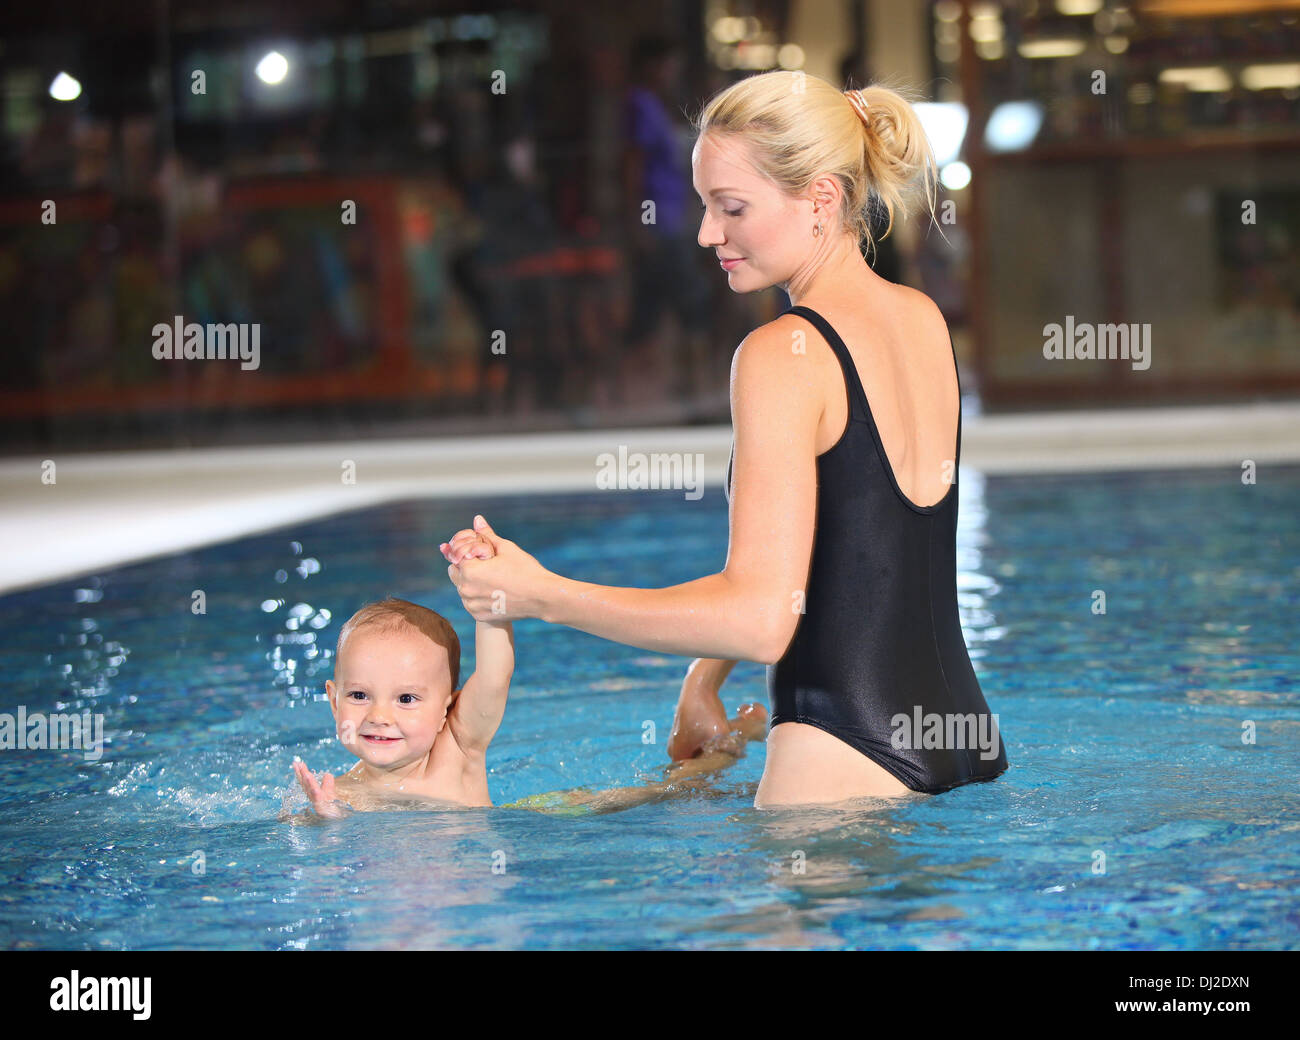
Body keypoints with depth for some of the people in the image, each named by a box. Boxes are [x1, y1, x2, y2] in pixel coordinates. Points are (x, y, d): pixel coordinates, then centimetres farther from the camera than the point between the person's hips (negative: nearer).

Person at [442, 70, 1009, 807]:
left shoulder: (784, 355, -15)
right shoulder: (926, 322, 10)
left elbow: (760, 619, -22)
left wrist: (543, 596, -15)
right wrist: (706, 675, 20)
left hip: (848, 759, -9)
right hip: (967, 739, 9)